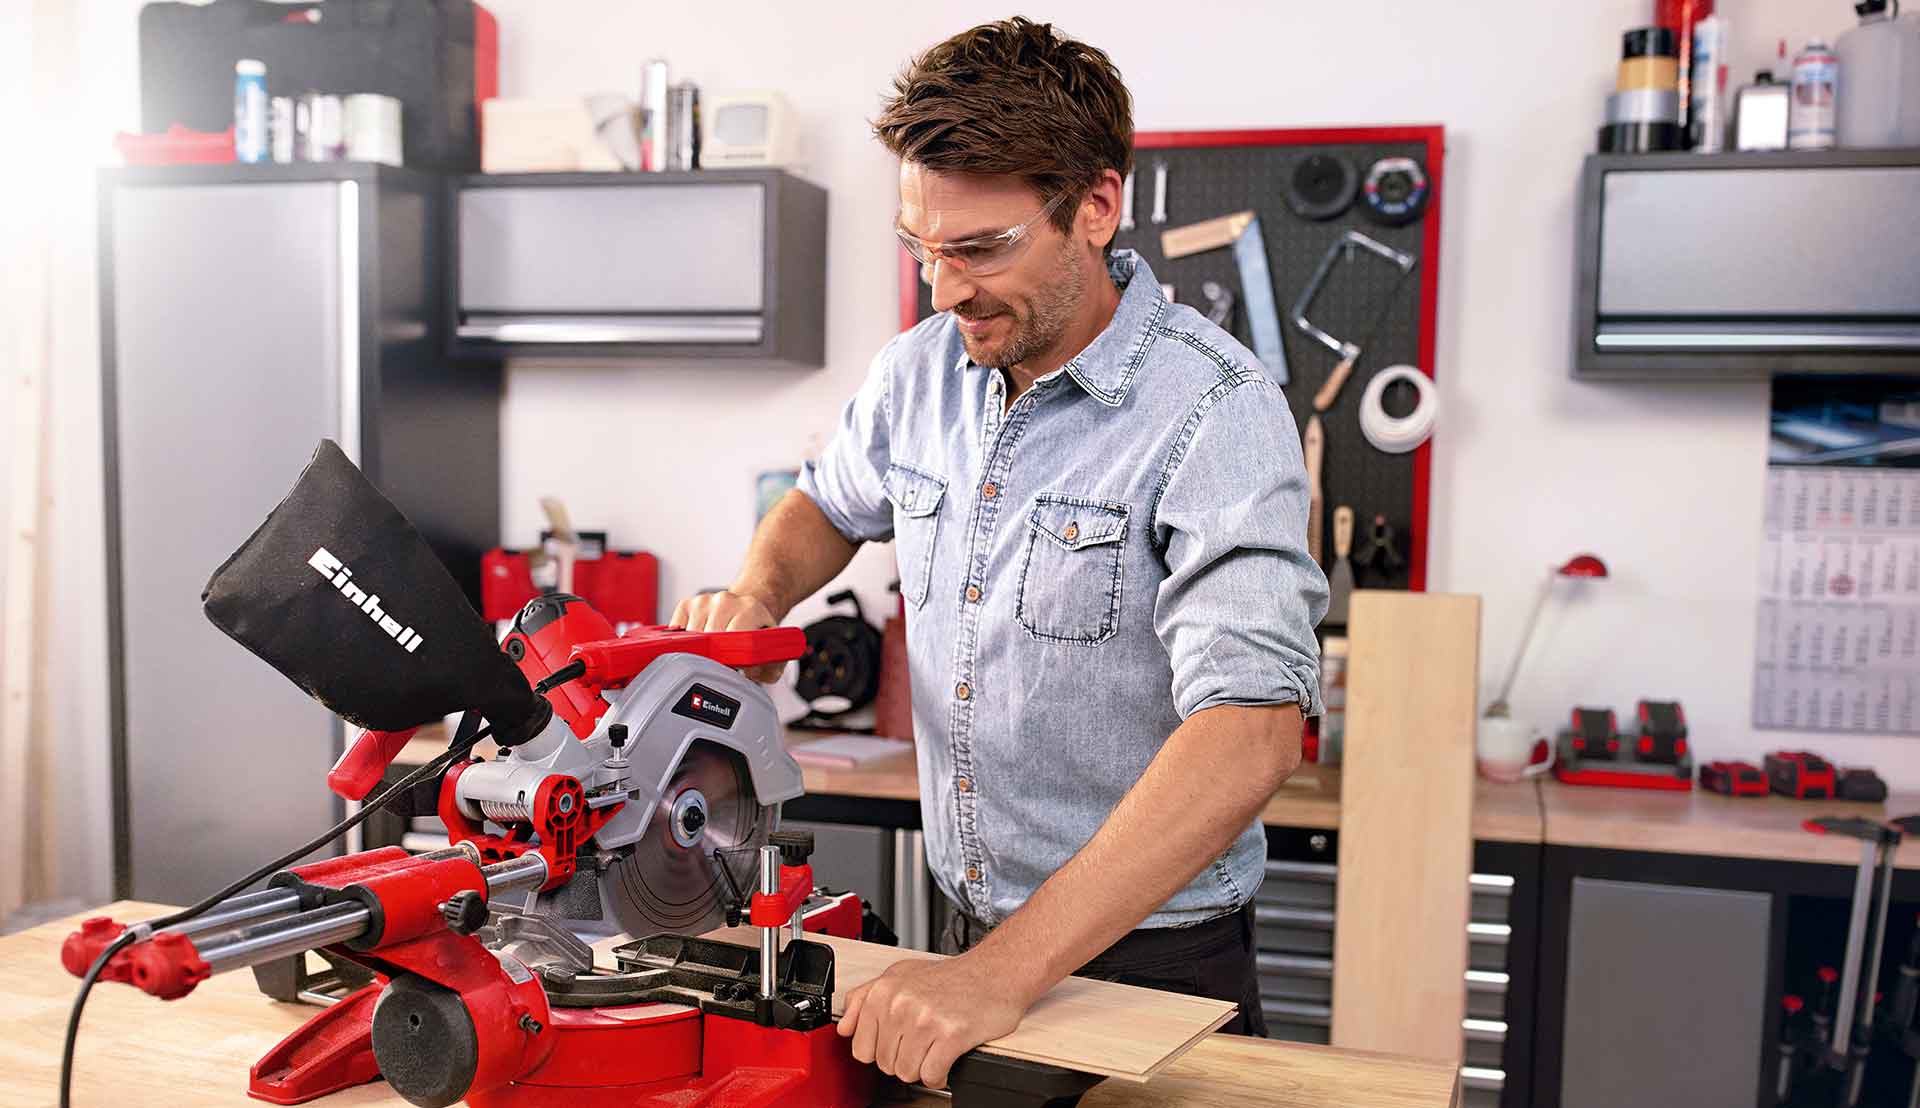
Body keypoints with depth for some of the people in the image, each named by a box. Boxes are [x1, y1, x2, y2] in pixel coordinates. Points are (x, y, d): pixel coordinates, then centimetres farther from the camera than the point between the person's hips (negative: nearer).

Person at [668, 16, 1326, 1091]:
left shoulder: (1215, 412, -21)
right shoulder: (924, 368, -2)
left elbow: (1252, 727, -32)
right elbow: (832, 503, 19)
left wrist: (1005, 973, -38)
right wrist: (758, 594, -4)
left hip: (1150, 959, -5)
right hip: (970, 940, 5)